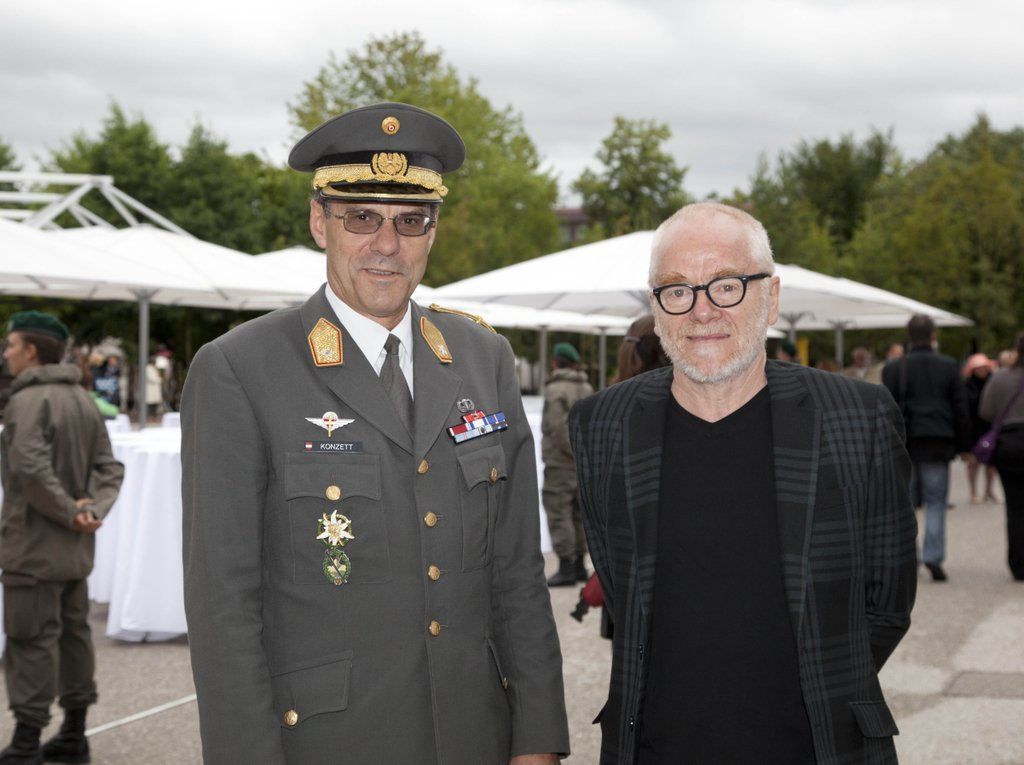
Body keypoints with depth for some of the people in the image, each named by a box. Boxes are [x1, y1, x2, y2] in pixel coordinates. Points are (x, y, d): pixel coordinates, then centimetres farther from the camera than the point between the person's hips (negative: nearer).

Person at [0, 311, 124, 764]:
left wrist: (70, 511, -19)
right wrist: (92, 510, -5)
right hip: (75, 549, 9)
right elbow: (109, 468, 8)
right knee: (72, 632, 14)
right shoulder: (83, 400, 12)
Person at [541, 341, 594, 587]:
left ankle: (566, 568, -6)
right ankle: (579, 565, 18)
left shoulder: (556, 389, -14)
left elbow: (557, 425, -22)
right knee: (578, 513, 14)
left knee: (558, 514, -4)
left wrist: (572, 450, -13)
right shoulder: (586, 388, 11)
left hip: (561, 462, -8)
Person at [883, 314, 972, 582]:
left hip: (904, 443, 0)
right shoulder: (949, 366, 1)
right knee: (936, 502, 4)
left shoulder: (893, 369, 0)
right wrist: (964, 446, 10)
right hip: (938, 444, 0)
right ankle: (933, 556, -7)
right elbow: (960, 409, 3)